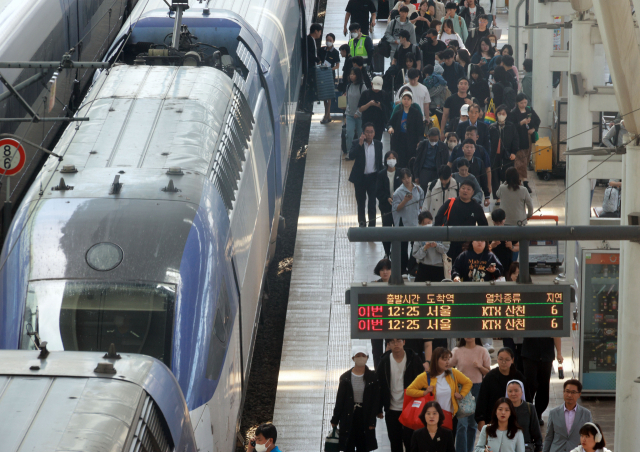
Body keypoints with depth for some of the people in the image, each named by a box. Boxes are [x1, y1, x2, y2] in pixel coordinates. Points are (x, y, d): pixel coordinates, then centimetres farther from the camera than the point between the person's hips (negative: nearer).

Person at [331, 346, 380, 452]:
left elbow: (376, 400, -2)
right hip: (348, 417, 1)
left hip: (365, 417, 0)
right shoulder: (345, 377, 2)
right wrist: (335, 420, 1)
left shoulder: (372, 377, -1)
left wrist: (372, 422, -7)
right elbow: (339, 400, 3)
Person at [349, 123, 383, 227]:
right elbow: (351, 156, -22)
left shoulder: (378, 144, 2)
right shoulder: (356, 143, -5)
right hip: (360, 177, 0)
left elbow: (380, 162, 8)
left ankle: (372, 223, 4)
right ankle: (362, 222, 25)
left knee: (372, 201, -3)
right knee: (361, 202, 11)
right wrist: (360, 144, -28)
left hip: (373, 177, 0)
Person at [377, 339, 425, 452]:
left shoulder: (413, 359, -3)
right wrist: (378, 409, 2)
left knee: (410, 442, -4)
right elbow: (379, 386, 4)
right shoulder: (384, 362, 1)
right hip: (392, 410, 2)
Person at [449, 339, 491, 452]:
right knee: (462, 422, -11)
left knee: (473, 422, 9)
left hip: (477, 388, 2)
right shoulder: (457, 351, 4)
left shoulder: (482, 351, 5)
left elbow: (488, 372, 5)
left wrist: (479, 367, -13)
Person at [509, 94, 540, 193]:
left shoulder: (530, 110, 7)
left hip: (528, 139, 6)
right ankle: (524, 180, -10)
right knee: (521, 160, -8)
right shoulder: (513, 113, -11)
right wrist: (522, 123, -29)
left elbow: (537, 121, 17)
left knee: (526, 159, 12)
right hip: (519, 139, -6)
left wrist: (534, 129, -1)